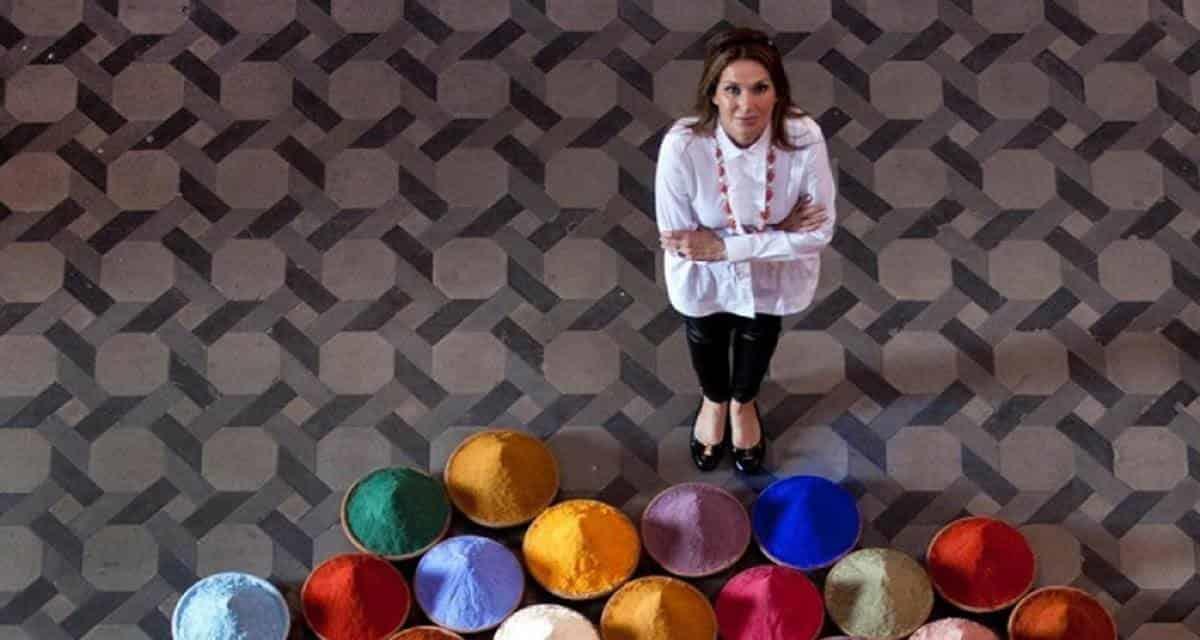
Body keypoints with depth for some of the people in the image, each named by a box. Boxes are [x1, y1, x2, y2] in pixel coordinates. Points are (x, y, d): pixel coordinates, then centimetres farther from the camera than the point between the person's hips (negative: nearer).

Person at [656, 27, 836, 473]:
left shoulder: (804, 138, -33)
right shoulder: (682, 146, -36)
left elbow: (819, 232, -26)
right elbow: (678, 239, -27)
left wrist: (725, 246, -32)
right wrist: (774, 232, -32)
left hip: (773, 274, 1)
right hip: (706, 278, -1)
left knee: (759, 337, 31)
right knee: (706, 339, 30)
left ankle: (743, 403, 66)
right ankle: (714, 401, 66)